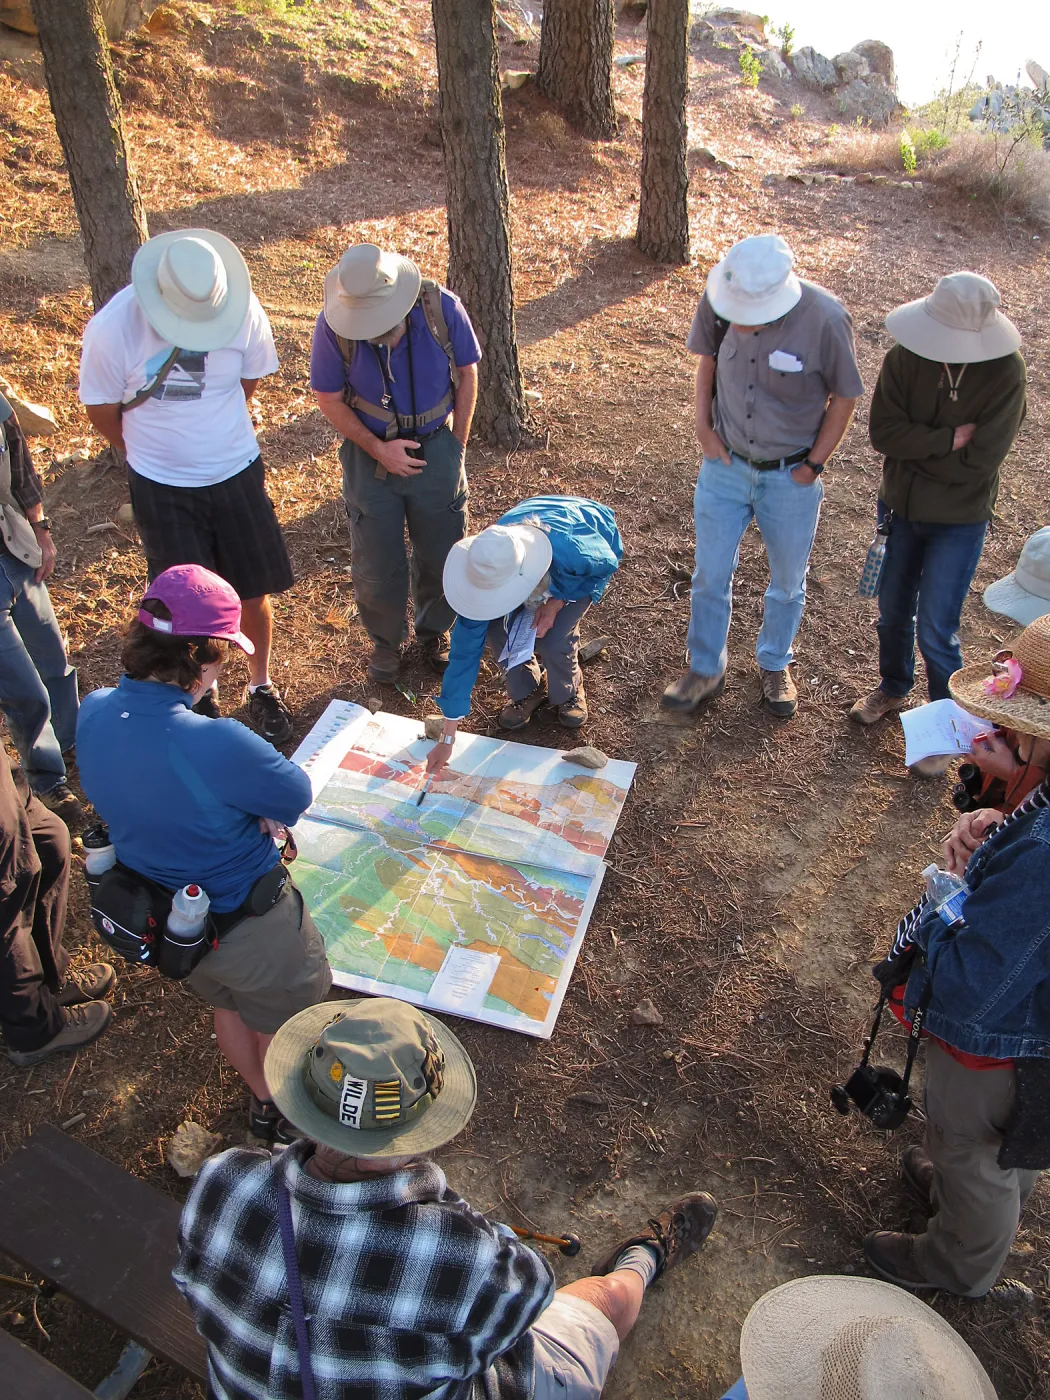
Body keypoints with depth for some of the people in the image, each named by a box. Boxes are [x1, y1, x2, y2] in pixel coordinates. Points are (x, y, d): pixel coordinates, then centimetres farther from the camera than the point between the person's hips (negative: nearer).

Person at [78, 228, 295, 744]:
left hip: (237, 474, 2)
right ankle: (201, 694, 31)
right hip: (163, 489, -1)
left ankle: (261, 686, 34)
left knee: (253, 595, 9)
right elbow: (102, 411, -4)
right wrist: (158, 452, 9)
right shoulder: (112, 328, -20)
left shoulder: (245, 310, -14)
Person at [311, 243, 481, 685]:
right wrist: (378, 449, -15)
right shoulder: (334, 326, -20)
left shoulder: (441, 308, -18)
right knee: (376, 564, 6)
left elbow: (467, 375, -3)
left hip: (436, 448, 1)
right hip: (370, 453, -1)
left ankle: (433, 631, 37)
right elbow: (329, 399, -7)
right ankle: (385, 641, 32)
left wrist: (456, 446, -2)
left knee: (441, 553, 11)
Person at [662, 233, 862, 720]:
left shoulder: (825, 320, -25)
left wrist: (813, 464, -9)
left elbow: (843, 398, -10)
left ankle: (775, 665, 40)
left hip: (790, 476, -2)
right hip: (725, 465, 2)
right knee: (710, 575, 10)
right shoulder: (718, 299, -16)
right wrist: (703, 423, -4)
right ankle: (706, 670, 31)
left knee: (787, 582, 16)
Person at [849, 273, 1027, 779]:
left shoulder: (1004, 374, -19)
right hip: (900, 506, 4)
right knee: (893, 610, 19)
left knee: (935, 629, -2)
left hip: (959, 519, -3)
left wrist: (915, 449, -16)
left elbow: (979, 462, -21)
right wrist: (947, 440, -23)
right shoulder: (904, 358, -12)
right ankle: (893, 687, 46)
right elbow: (883, 431, -17)